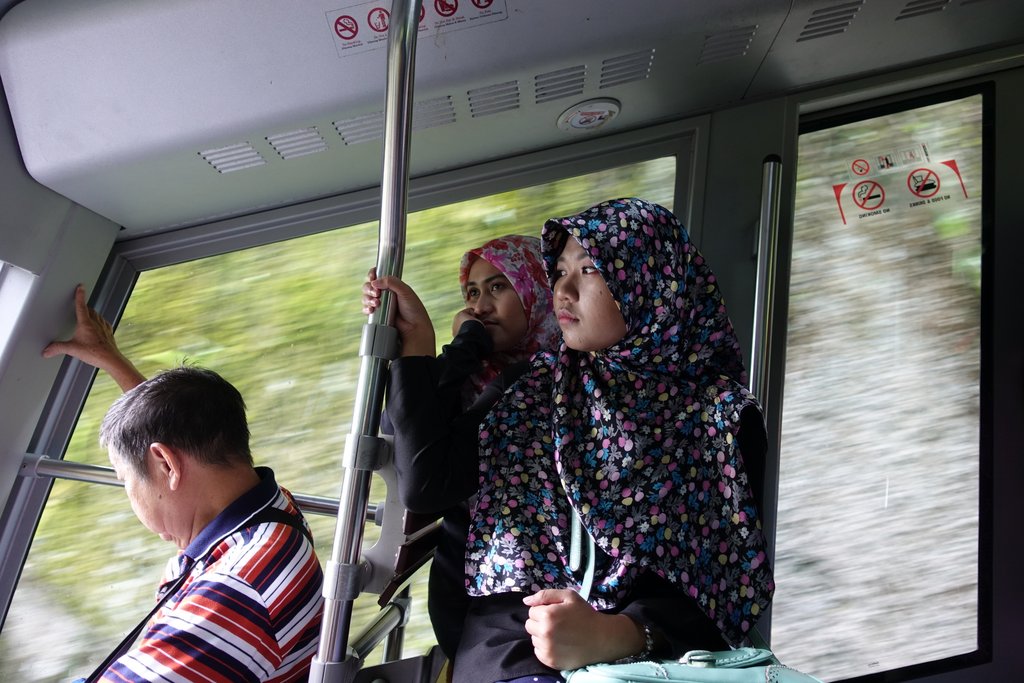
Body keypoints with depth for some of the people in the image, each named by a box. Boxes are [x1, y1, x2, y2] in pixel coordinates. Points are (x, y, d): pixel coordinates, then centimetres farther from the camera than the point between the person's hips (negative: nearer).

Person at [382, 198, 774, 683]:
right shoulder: (544, 386, 12)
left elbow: (720, 581, -6)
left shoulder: (721, 412, 1)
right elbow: (427, 486, 6)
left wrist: (613, 636, -24)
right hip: (515, 633, 1)